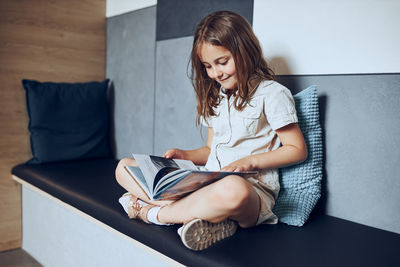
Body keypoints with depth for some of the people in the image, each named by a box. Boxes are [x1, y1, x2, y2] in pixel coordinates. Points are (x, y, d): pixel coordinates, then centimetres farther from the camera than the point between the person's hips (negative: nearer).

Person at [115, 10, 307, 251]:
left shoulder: (271, 93, -1)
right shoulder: (217, 97, 20)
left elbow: (298, 150, -4)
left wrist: (250, 161, -16)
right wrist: (184, 155, 4)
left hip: (252, 187, -6)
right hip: (206, 183, 7)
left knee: (232, 190, -46)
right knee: (124, 167, -2)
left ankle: (153, 211, -18)